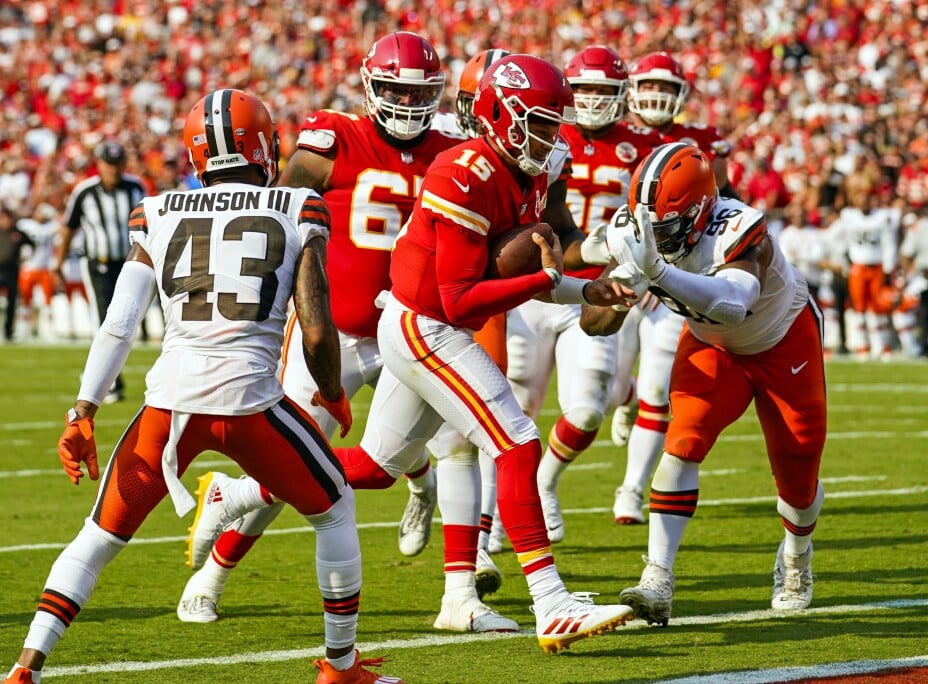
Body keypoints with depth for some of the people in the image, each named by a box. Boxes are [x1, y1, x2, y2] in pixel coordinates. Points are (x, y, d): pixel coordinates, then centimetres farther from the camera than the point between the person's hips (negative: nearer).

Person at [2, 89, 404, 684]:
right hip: (251, 399, -2)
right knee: (335, 510, 24)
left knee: (101, 536, 18)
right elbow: (317, 332, -1)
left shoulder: (159, 217, 12)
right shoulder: (298, 213, 6)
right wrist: (333, 397, 17)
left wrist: (83, 414, 3)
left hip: (171, 400, 2)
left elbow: (118, 327, 3)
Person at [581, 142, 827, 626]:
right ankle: (658, 581, -26)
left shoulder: (737, 232, -40)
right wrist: (622, 281, -42)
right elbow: (593, 324, -19)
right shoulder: (647, 231, -23)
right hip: (711, 347, 3)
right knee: (684, 441, -22)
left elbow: (734, 304, -62)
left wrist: (658, 272, -74)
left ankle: (796, 556, 41)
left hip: (784, 344, -3)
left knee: (797, 474, 6)